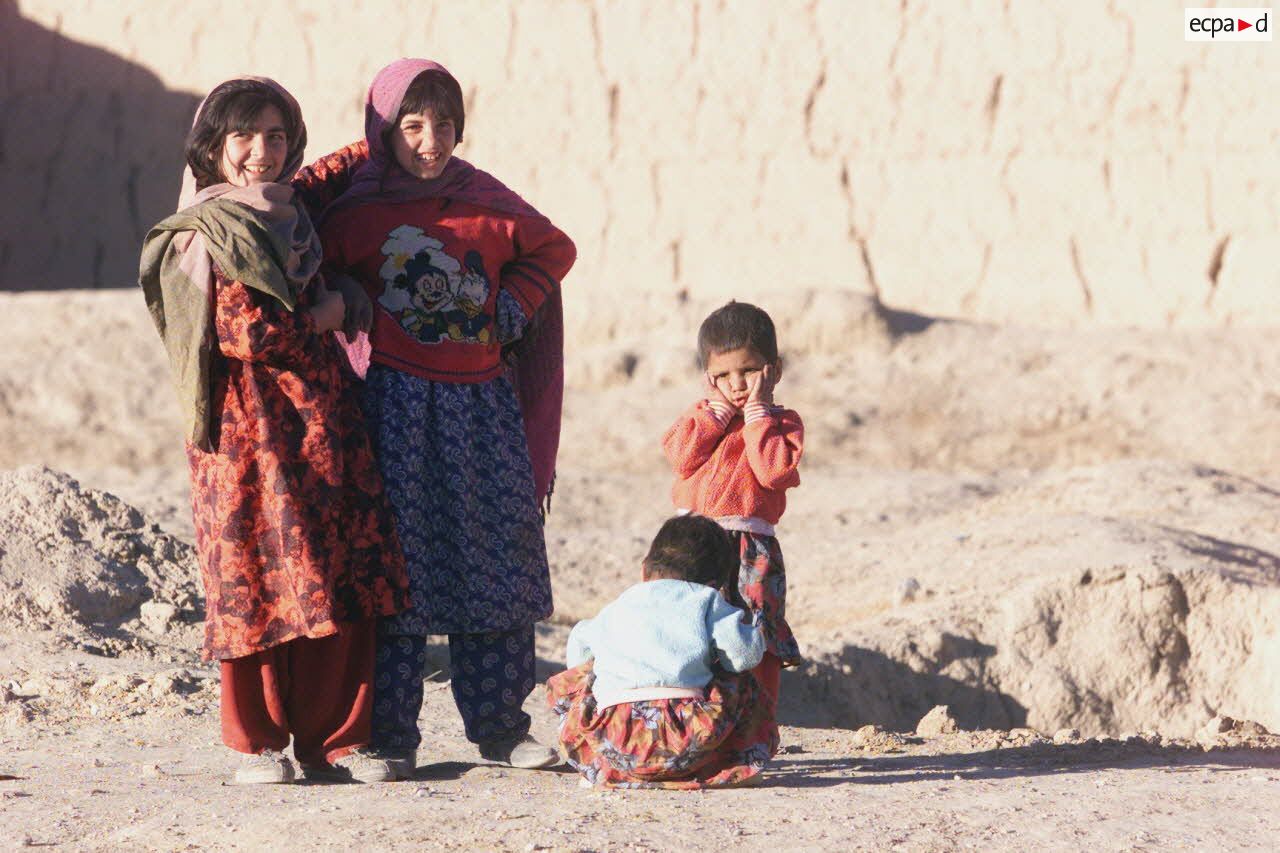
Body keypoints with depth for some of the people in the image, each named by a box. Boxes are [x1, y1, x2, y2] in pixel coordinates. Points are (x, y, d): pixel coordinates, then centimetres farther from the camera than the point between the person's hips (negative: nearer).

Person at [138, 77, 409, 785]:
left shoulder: (294, 216, 15)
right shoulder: (205, 236, -5)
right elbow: (249, 334, -12)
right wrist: (326, 313, -1)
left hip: (321, 410, 6)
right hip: (249, 418, -6)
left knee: (341, 576, 0)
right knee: (258, 574, -4)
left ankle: (332, 738, 6)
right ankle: (256, 742, 6)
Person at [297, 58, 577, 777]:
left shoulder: (487, 203, 4)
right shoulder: (355, 216, -1)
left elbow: (553, 250, 18)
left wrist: (515, 305, 5)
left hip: (483, 401, 2)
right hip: (397, 403, -2)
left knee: (497, 559, 3)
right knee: (395, 567, -3)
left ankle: (501, 726, 12)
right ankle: (389, 736, 2)